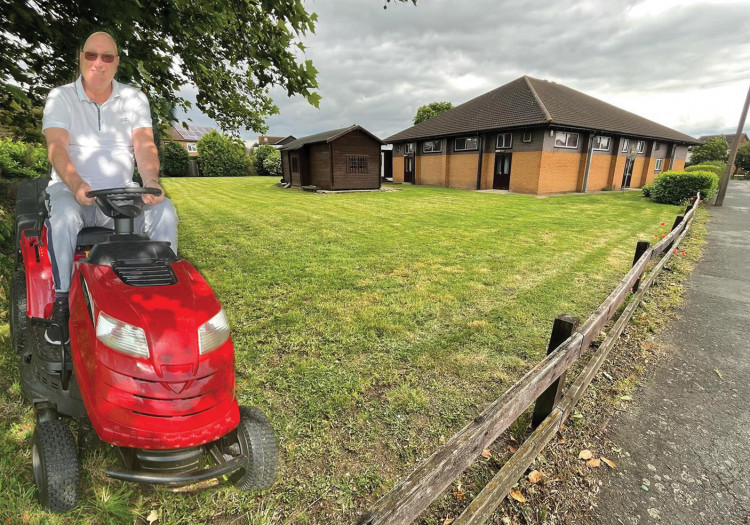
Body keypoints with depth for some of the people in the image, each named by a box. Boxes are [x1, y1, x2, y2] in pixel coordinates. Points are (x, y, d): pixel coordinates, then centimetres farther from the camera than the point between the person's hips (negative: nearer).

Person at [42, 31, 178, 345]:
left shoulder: (134, 99, 9)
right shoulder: (61, 97, 6)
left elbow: (144, 145, -6)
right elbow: (56, 148, -9)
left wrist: (151, 182, -28)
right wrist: (76, 184, -30)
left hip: (121, 192, 1)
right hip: (71, 189, 0)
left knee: (164, 212, -27)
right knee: (64, 216, -34)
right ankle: (62, 302, -19)